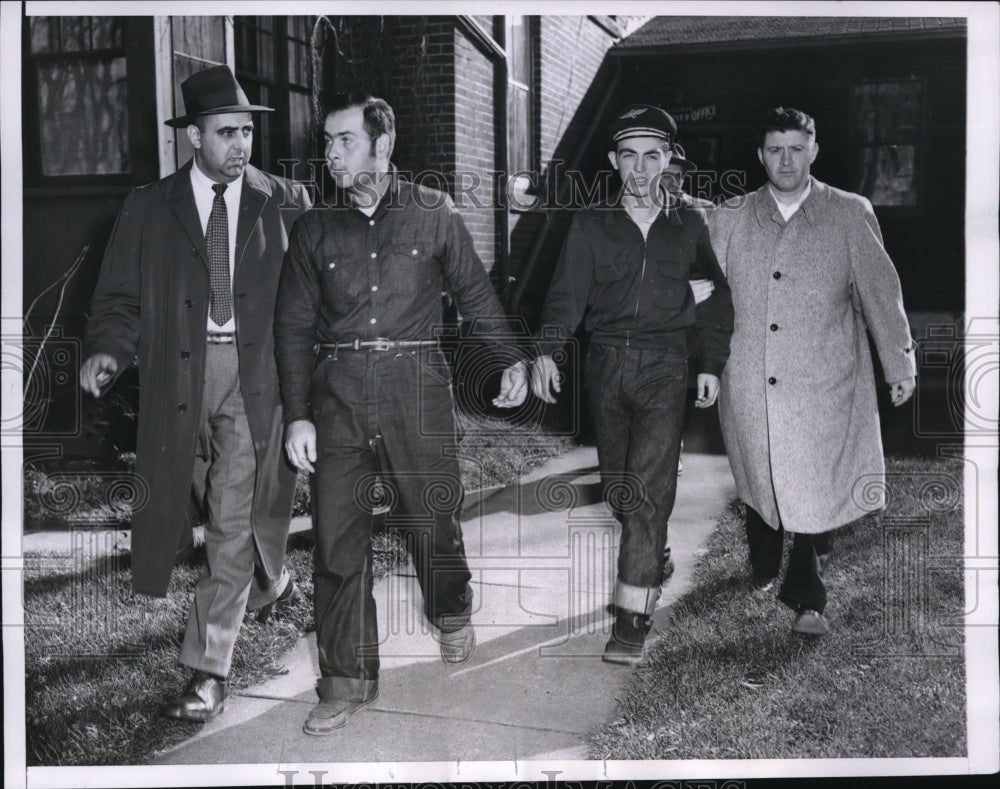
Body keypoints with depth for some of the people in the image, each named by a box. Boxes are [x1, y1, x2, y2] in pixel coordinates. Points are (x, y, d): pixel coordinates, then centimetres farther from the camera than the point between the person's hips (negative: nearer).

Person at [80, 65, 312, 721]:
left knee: (234, 519, -4)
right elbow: (120, 299, 4)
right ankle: (272, 581, 45)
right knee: (234, 511, 14)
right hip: (180, 372, 2)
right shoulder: (149, 208, 5)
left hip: (255, 373, -1)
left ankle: (209, 670, 3)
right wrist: (108, 351, -14)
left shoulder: (283, 202, 4)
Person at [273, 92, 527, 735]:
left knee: (432, 518, 4)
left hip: (416, 385, -1)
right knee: (338, 537, -1)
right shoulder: (315, 229, 8)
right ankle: (348, 681, 10)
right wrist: (298, 415, 1)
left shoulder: (433, 213, 5)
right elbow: (293, 325, 8)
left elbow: (476, 291, 11)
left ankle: (452, 615, 37)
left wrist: (513, 359, 2)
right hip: (339, 392, 2)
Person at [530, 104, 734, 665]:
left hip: (664, 366, -2)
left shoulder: (689, 224, 7)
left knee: (647, 488, -12)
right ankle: (651, 562, 37)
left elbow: (716, 298, 13)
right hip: (607, 363, 2)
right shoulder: (592, 224, 6)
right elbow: (568, 292, -2)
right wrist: (546, 351, -16)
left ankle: (632, 618, -12)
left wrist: (712, 364, 6)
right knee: (618, 485, 10)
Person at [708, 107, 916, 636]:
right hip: (749, 388, 2)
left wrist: (899, 365, 6)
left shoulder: (850, 215, 3)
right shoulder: (729, 219, 7)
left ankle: (806, 599, 12)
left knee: (815, 488, -2)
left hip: (823, 387, -1)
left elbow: (880, 291, 5)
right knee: (759, 480, 12)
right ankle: (763, 568, 35)